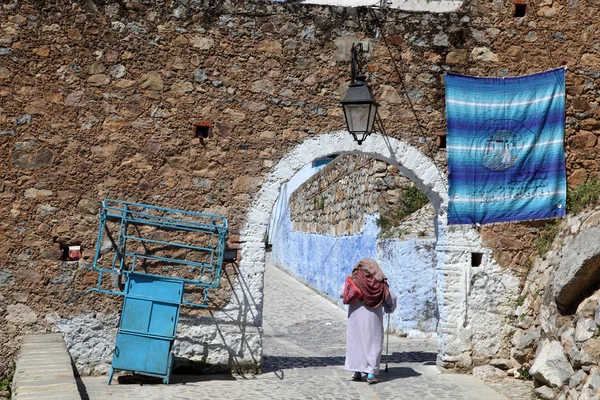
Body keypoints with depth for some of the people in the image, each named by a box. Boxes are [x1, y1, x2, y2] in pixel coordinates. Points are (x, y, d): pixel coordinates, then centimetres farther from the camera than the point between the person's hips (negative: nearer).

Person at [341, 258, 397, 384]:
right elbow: (392, 297, 1)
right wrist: (389, 309, 19)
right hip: (374, 318, 0)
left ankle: (357, 371, 10)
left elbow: (342, 293, -3)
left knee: (356, 341, 11)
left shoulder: (353, 279, -3)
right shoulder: (380, 282, 0)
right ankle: (371, 373, -1)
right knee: (373, 343, 6)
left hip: (356, 316, 0)